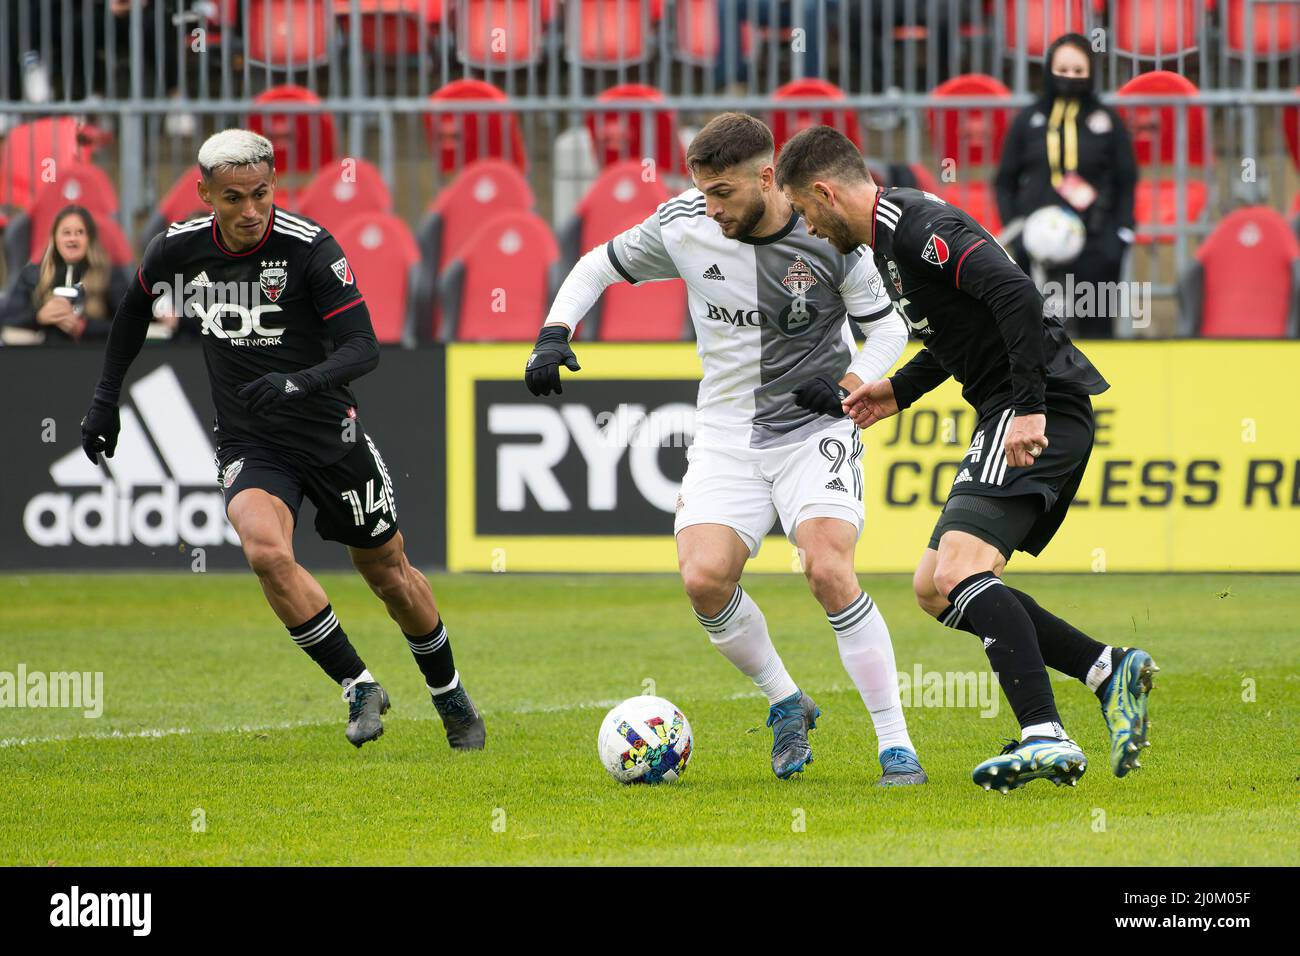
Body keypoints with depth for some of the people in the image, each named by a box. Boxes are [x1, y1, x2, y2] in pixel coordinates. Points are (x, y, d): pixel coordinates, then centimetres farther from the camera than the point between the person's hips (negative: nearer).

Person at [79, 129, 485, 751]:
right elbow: (136, 307, 17)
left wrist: (301, 382, -37)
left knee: (389, 573, 11)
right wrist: (105, 395, 16)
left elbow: (363, 348, -19)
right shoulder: (178, 250, -6)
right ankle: (359, 689, -13)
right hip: (249, 445, 1)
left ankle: (450, 697, 37)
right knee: (266, 549, -28)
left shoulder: (309, 246, -17)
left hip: (330, 435, -1)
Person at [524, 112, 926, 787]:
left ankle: (896, 744, -14)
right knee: (704, 577, -18)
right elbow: (600, 265, 9)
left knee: (829, 571, -24)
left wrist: (849, 383, -18)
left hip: (815, 430, -3)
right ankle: (786, 703, 9)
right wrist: (553, 335, -5)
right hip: (727, 434, 3)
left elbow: (887, 327, 0)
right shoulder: (685, 226, -6)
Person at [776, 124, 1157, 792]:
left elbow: (1016, 296, -26)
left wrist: (1030, 408, -29)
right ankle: (1108, 672, 7)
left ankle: (1046, 740, -32)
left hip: (1042, 413, -11)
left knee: (959, 570, -23)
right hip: (1007, 416, 11)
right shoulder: (890, 238, 19)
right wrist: (900, 391, 27)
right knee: (934, 588, 11)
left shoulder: (919, 228, -14)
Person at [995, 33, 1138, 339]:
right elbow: (1005, 181, 11)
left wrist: (1119, 237, -3)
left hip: (1094, 249, -1)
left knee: (1096, 331, 1)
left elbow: (1126, 183, 7)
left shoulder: (1108, 122, 5)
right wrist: (1016, 230, -2)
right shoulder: (1028, 121, 8)